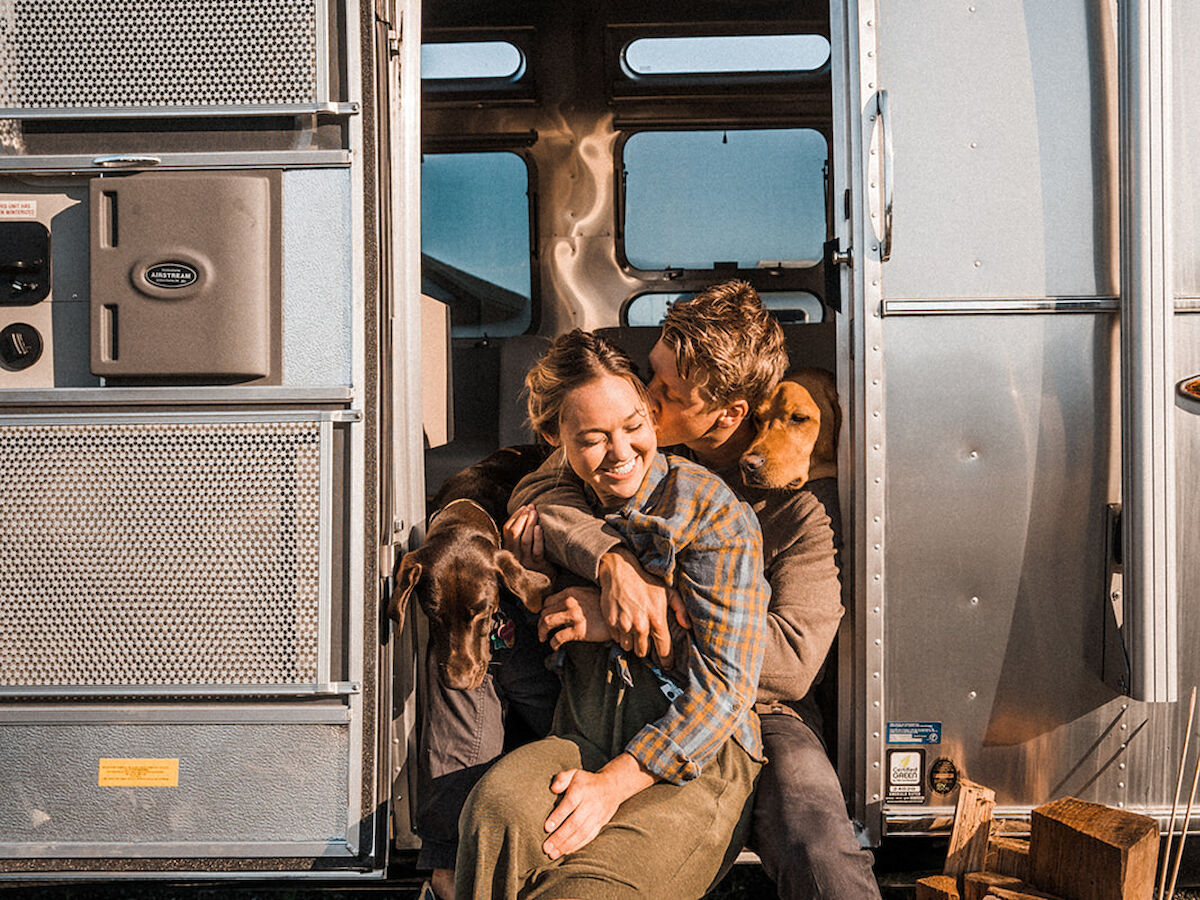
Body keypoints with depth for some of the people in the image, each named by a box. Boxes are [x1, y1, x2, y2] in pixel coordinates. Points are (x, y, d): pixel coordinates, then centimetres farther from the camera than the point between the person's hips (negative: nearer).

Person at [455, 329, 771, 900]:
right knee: (496, 811, -32)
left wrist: (613, 784, -18)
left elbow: (723, 683, -11)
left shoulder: (712, 512, -7)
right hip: (582, 744, 4)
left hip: (695, 764, -4)